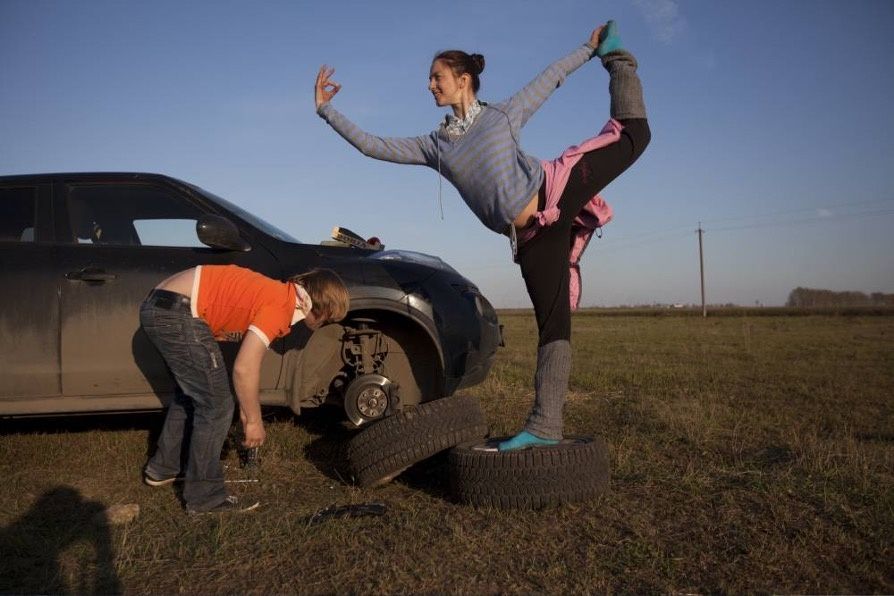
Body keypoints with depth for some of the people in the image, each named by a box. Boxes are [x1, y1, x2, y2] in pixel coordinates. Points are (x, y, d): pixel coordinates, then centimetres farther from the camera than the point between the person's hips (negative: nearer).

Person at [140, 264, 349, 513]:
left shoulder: (278, 294, 15)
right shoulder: (280, 306, -13)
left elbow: (246, 362, 24)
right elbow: (244, 369, -18)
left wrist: (246, 409, 27)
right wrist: (254, 421, -4)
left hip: (160, 305, 10)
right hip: (177, 312, -10)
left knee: (190, 393, 26)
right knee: (216, 406, 0)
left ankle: (162, 468, 42)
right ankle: (204, 497, 12)